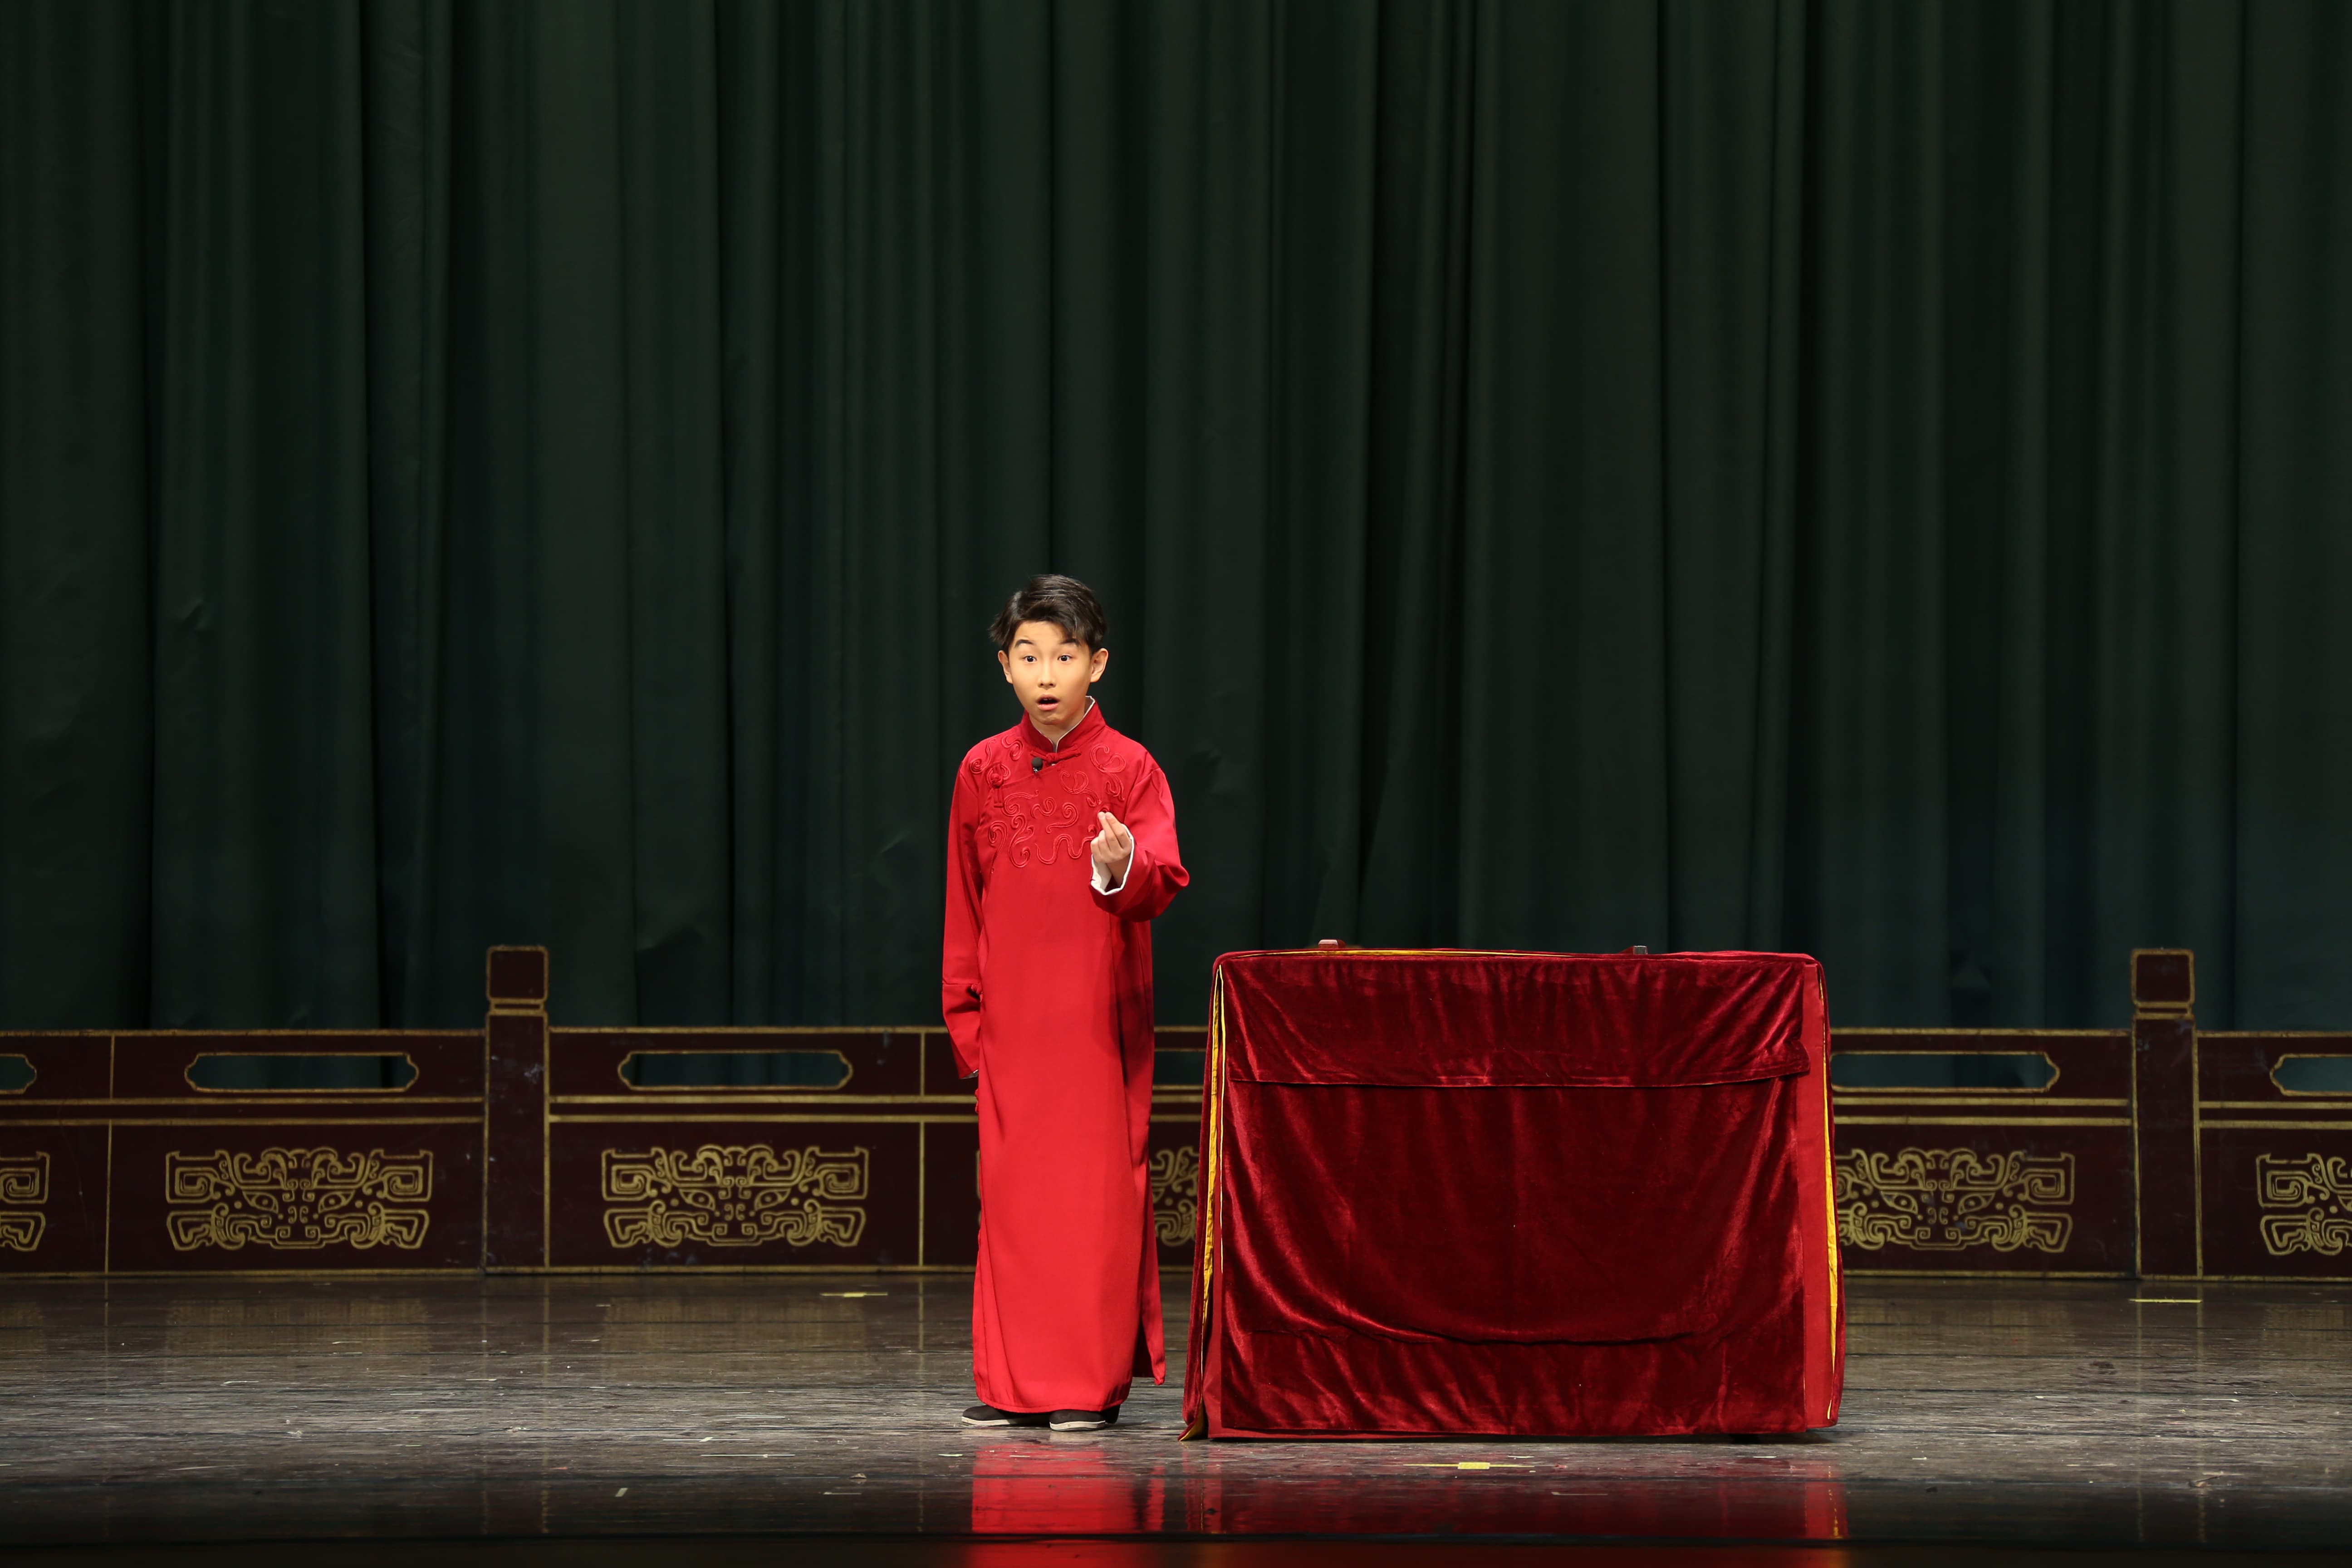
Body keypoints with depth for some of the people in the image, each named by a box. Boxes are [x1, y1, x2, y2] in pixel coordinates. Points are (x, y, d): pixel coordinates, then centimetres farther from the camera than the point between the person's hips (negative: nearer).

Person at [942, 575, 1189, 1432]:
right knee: (1012, 1191, 4)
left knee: (1098, 1189, -2)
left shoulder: (1128, 768, -2)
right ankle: (1012, 1382, 11)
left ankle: (1093, 1381, 4)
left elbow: (1162, 878, -15)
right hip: (1010, 1020, 3)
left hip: (1100, 1017, -3)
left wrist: (1124, 868, -37)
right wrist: (964, 1010, 8)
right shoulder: (983, 772, 7)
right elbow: (965, 904, 11)